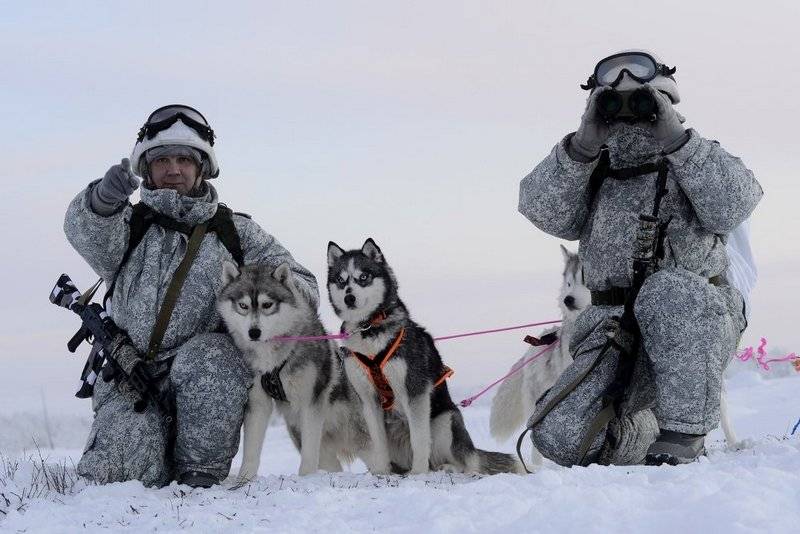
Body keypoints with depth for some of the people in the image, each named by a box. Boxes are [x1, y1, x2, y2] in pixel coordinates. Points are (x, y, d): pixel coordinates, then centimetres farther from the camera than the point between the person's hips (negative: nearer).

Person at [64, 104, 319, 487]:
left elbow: (303, 287, 13)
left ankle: (203, 471, -17)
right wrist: (102, 199, -34)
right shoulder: (129, 225, 14)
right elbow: (84, 231, -10)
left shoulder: (235, 232, 17)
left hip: (209, 383, 0)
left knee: (205, 358, -34)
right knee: (119, 472, -22)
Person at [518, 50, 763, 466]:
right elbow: (542, 209, -5)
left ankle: (684, 430, -28)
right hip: (615, 334, 3)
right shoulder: (594, 172, 16)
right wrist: (584, 143, -16)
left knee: (667, 290, -38)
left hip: (697, 327, -3)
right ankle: (642, 440, 15)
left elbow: (732, 205, -13)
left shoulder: (700, 161, 10)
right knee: (560, 437, -17)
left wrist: (676, 139, -18)